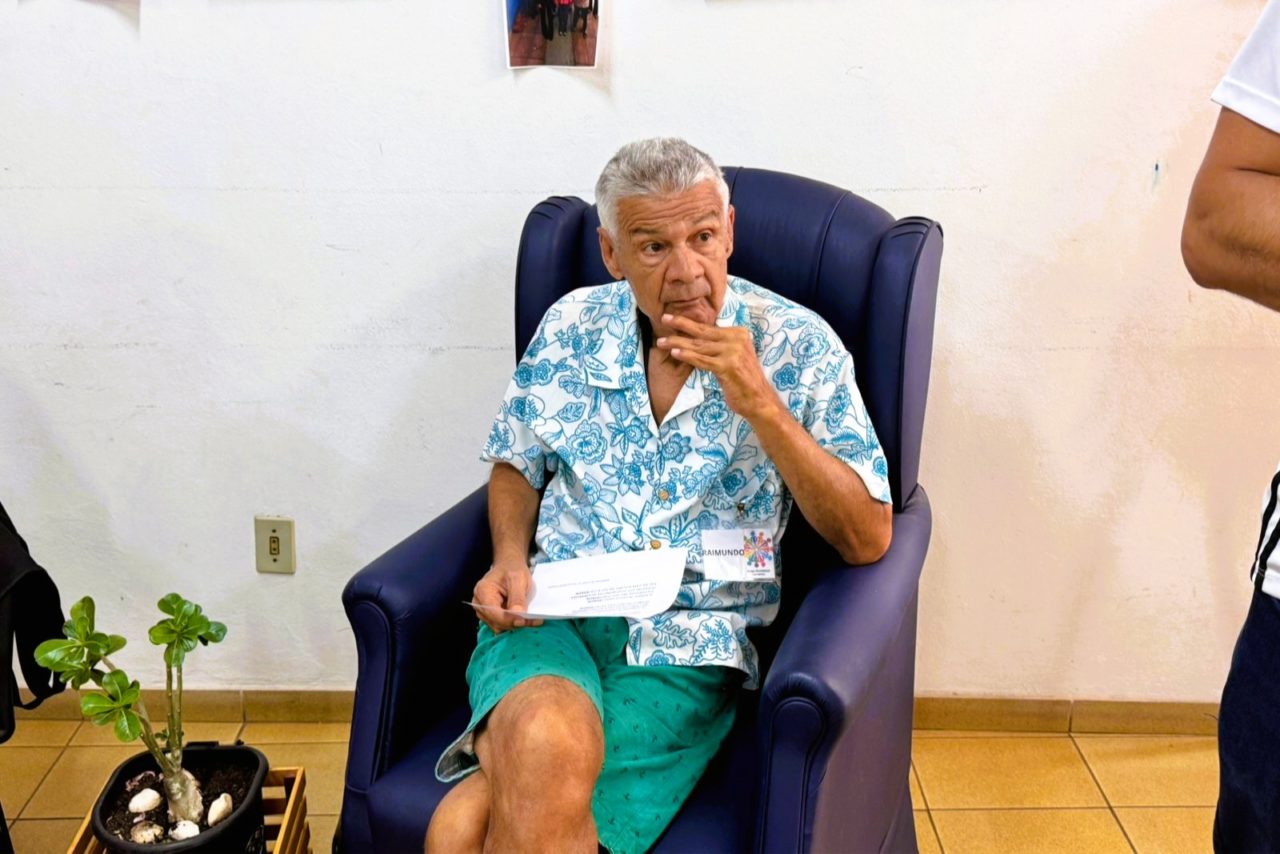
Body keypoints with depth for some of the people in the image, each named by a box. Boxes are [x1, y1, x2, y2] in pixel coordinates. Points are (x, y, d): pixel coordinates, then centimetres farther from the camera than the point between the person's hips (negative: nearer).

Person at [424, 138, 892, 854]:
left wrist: (759, 402, -17)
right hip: (554, 614, 3)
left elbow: (869, 539, -7)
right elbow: (516, 464, 20)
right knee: (550, 741, -33)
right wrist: (509, 557, -1)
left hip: (690, 642, -2)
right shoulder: (572, 327, 6)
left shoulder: (797, 347, -2)